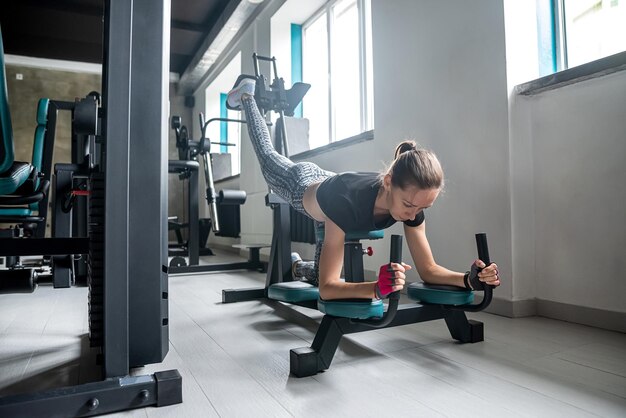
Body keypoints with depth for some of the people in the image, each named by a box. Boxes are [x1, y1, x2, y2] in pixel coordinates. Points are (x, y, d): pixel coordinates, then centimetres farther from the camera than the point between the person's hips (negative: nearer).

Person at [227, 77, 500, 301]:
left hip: (331, 183, 4)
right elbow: (327, 289, -51)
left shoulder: (413, 202, -35)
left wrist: (469, 279, -44)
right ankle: (246, 95, 51)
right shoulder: (347, 202, -51)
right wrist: (377, 287, -67)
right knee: (267, 154, 30)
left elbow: (428, 270, -26)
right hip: (302, 186, -4)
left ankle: (299, 266, 53)